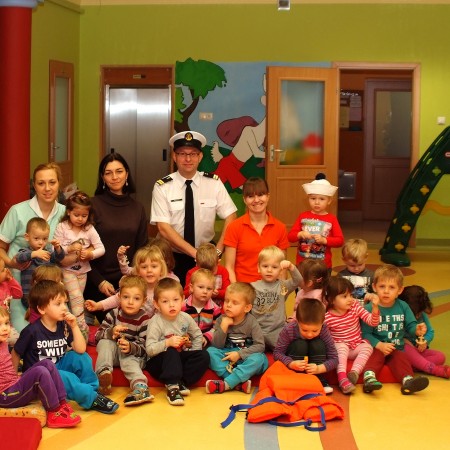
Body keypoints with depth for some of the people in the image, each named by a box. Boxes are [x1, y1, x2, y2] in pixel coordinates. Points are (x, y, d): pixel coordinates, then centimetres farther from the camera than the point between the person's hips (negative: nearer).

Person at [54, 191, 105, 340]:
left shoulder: (89, 229, -4)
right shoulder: (62, 228, -9)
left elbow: (101, 249, -5)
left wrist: (90, 253, -22)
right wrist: (69, 248, -25)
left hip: (83, 270, 3)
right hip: (67, 270, -3)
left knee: (76, 300, 11)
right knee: (77, 298, -16)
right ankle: (82, 327, -15)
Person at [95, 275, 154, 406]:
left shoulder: (144, 319, -11)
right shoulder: (114, 314, -3)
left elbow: (144, 347, -17)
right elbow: (98, 335, -7)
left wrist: (130, 347, -39)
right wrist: (111, 332, -28)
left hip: (134, 355, -3)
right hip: (113, 352, 3)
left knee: (128, 359, -35)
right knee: (105, 342, -24)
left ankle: (140, 387, -56)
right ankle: (103, 374, -41)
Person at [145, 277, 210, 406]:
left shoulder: (185, 318, -3)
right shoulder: (156, 322, -17)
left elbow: (198, 336, 12)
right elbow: (149, 349, -24)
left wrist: (192, 355, 0)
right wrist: (168, 343, -36)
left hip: (180, 359, 5)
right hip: (160, 361, -5)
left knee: (204, 355, -14)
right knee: (171, 352, -35)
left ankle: (181, 382, -22)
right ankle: (172, 386, -40)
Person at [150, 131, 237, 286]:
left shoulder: (214, 183, -3)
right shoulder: (162, 187, -8)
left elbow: (230, 217, -3)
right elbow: (164, 228, -14)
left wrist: (217, 251, -16)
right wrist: (195, 253, -20)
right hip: (172, 258, -1)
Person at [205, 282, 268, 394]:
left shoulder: (251, 322, -10)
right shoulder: (222, 320, -4)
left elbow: (260, 345, -15)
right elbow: (216, 346, -7)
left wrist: (240, 354, -22)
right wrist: (223, 327, -21)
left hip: (246, 357, -3)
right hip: (227, 357, 3)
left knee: (259, 359, -33)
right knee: (210, 351, -20)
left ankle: (225, 384, -35)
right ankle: (239, 382, -33)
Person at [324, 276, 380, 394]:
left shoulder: (355, 306, -2)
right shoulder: (327, 317, -11)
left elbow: (373, 322, -7)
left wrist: (375, 307, -24)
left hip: (357, 346, 3)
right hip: (339, 348, -3)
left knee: (367, 347, -26)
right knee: (341, 346, -35)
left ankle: (354, 372, -43)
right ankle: (342, 378, -48)